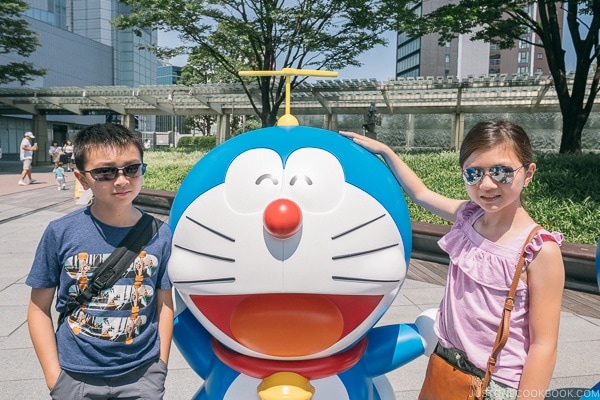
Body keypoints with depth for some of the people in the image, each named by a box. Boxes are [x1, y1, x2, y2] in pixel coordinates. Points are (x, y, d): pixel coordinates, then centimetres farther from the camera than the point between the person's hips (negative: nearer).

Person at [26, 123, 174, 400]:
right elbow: (39, 307, -3)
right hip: (75, 376, 0)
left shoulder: (160, 234, -10)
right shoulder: (61, 233, -12)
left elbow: (164, 303, -1)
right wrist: (53, 376, -4)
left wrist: (161, 366, -1)